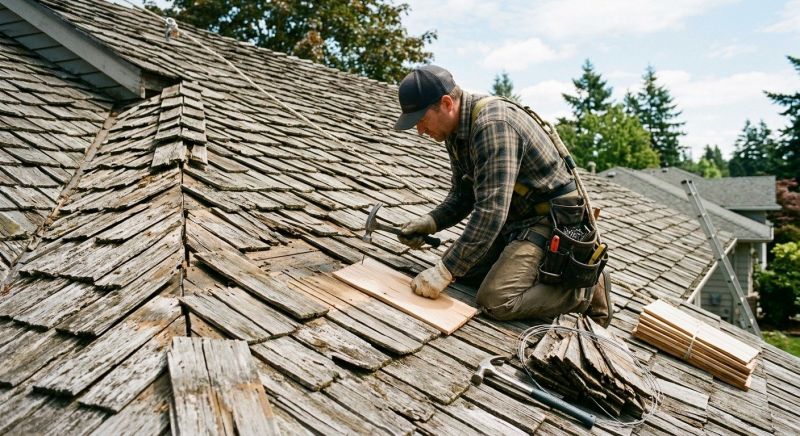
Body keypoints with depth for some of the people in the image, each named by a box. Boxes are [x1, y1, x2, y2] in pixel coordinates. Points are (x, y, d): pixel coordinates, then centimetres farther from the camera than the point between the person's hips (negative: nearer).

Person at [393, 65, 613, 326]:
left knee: (496, 301, -20)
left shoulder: (494, 125, -27)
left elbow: (491, 210, -32)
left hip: (552, 220, -9)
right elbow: (462, 196, 11)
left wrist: (445, 271, -30)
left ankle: (585, 289, -1)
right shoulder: (455, 131, 3)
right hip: (516, 218, 10)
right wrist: (430, 223, -8)